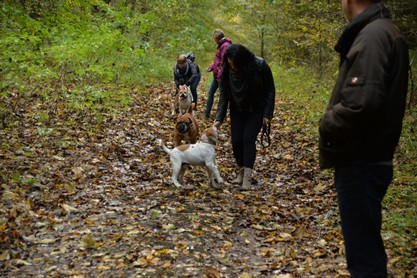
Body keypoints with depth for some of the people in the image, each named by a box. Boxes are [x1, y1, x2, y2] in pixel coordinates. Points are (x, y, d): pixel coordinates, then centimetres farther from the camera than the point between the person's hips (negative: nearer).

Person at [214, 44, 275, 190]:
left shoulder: (260, 66, -23)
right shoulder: (227, 70, -16)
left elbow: (270, 90, -12)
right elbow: (223, 94, -10)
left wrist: (268, 114, -14)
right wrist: (219, 118, -16)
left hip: (256, 110, -3)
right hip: (237, 111, 3)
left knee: (248, 138, -16)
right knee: (236, 141, -3)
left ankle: (247, 178, -17)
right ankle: (241, 172, 18)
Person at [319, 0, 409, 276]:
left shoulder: (372, 36, -19)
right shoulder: (385, 32, 13)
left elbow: (360, 104, -29)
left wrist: (327, 123, -12)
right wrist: (334, 120, 5)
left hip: (360, 164, -10)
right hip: (368, 158, 10)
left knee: (363, 249, 0)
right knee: (365, 243, 22)